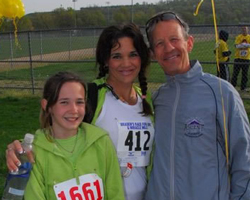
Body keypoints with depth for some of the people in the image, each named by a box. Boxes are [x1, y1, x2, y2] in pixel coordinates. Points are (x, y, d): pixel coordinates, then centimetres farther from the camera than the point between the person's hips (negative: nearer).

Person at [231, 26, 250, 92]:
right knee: (235, 73, 0)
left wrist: (241, 45, -22)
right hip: (238, 57, -1)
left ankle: (243, 87, 12)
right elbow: (236, 45, -9)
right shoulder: (238, 37, 3)